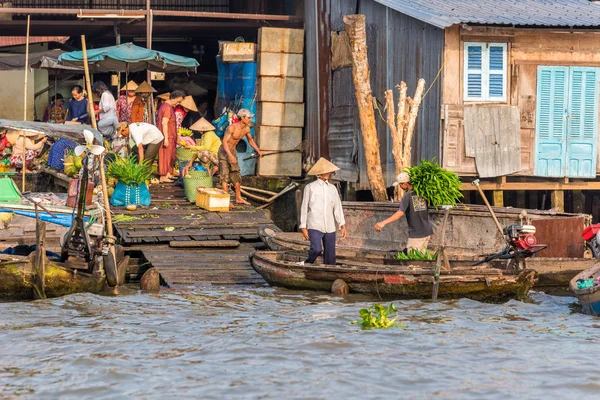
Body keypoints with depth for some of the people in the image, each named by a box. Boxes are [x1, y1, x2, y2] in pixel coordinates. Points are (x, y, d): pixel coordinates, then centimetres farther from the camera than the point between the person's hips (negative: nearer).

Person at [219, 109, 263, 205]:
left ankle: (238, 198, 19)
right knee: (225, 175, -9)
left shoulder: (247, 128, -2)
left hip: (233, 150, 8)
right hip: (224, 151, -8)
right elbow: (224, 142, -31)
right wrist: (230, 155, -43)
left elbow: (250, 140, 17)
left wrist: (258, 150, 10)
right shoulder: (232, 127, -26)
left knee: (236, 175, 11)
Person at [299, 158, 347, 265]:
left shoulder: (332, 189, 13)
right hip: (314, 226, -4)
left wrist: (343, 225, 3)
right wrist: (303, 227, -2)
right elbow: (304, 208, 3)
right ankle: (307, 264, 3)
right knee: (317, 249, -23)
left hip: (330, 228, 4)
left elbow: (337, 208, 13)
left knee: (330, 257, 1)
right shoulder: (310, 187, 1)